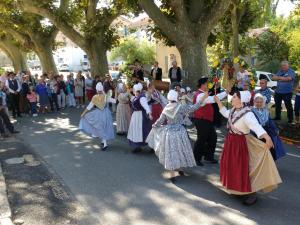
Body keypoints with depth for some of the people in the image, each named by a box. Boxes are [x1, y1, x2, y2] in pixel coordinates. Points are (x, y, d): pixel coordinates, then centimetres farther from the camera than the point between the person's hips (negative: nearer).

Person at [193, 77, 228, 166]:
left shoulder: (202, 94, 13)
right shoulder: (200, 95, -22)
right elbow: (213, 99, -34)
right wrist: (226, 92, -30)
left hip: (207, 120, 11)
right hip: (201, 121, -11)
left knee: (212, 138, 17)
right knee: (201, 139, 1)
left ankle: (209, 156, 31)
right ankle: (196, 159, 16)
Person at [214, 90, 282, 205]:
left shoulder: (247, 114, -25)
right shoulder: (233, 110, 0)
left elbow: (256, 126, -41)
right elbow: (225, 113, 23)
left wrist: (267, 138, -58)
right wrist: (218, 101, 21)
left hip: (240, 143, -8)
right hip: (230, 141, 8)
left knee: (242, 168, -2)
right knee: (231, 166, 19)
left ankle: (252, 194, 14)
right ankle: (235, 188, 40)